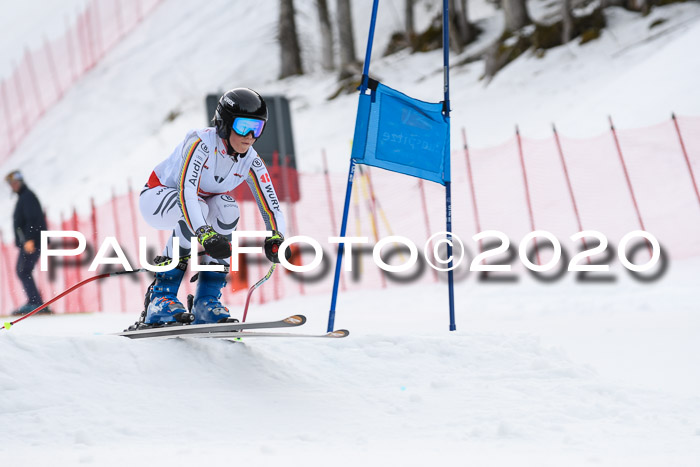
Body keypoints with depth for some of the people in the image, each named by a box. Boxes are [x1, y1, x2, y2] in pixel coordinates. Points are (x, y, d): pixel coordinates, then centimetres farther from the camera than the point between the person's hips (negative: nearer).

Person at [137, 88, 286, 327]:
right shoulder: (201, 143, -31)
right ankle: (160, 298, -28)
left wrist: (276, 237, -37)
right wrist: (205, 234, -55)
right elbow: (186, 192, -42)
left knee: (228, 209, -26)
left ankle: (207, 301, -19)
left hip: (198, 202, 5)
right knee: (198, 208, -35)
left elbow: (271, 204, -16)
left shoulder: (251, 162, -13)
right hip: (156, 198, -5)